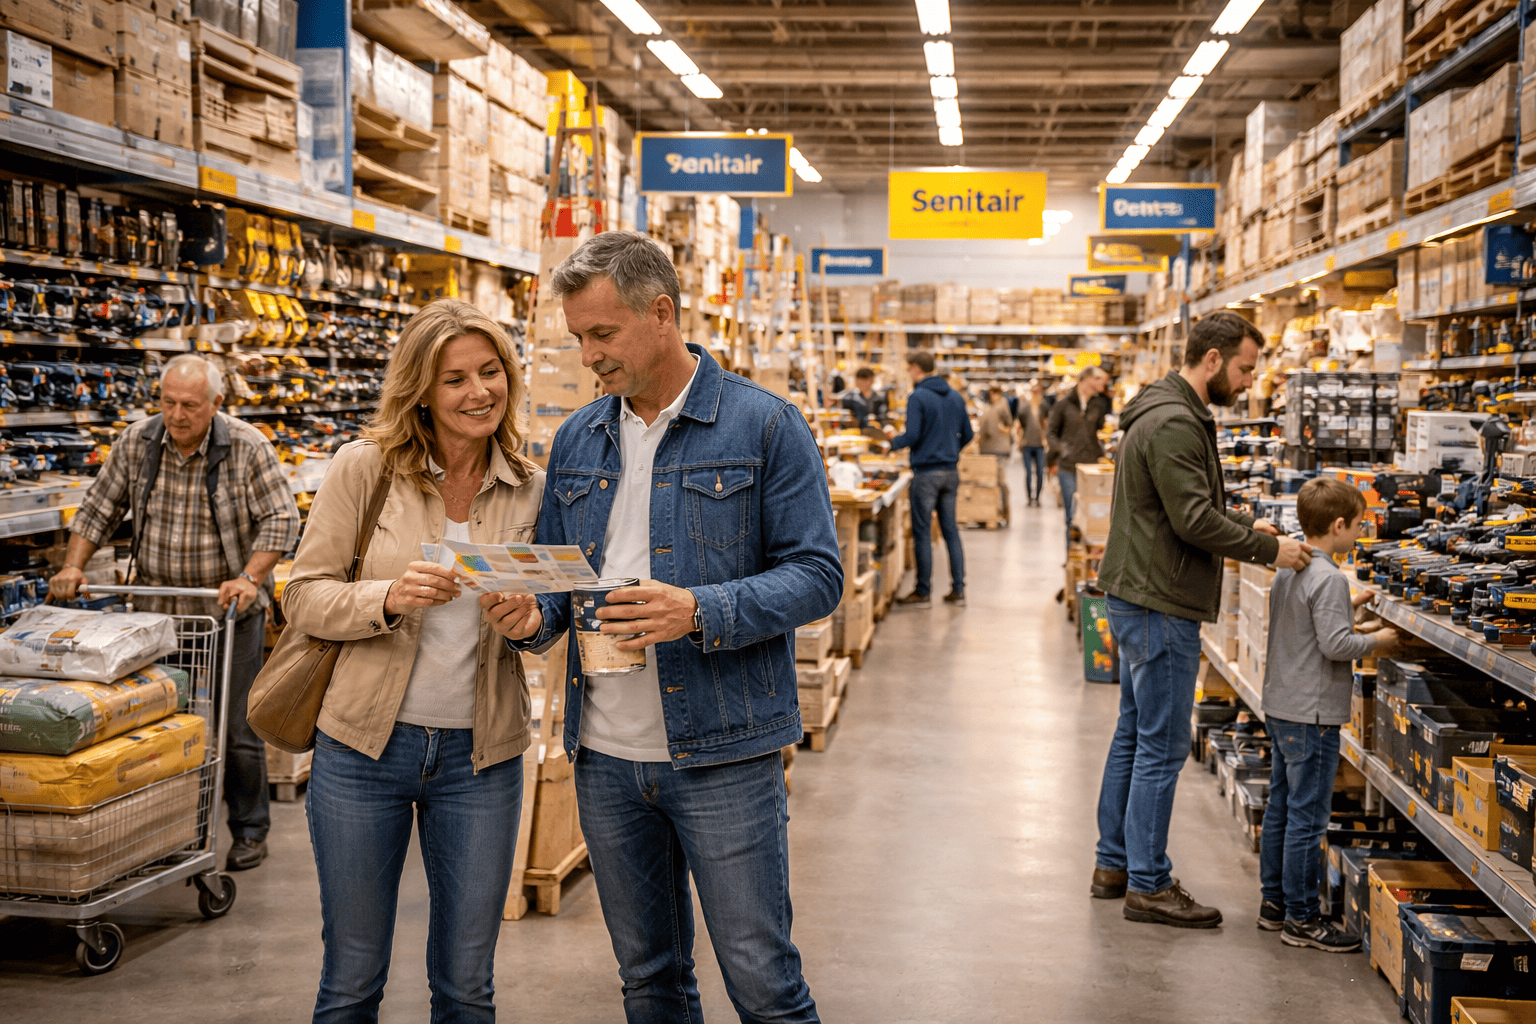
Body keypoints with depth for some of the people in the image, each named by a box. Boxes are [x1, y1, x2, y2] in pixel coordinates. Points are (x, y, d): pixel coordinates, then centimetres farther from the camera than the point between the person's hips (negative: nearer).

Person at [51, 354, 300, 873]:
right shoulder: (136, 442, -2)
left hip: (230, 609, -3)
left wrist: (250, 578, -24)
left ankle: (250, 831, 16)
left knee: (236, 727, 2)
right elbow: (99, 509, 7)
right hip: (158, 608, 3)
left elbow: (281, 518, -13)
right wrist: (72, 566, -4)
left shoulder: (247, 447, -12)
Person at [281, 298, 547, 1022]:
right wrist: (389, 598, -23)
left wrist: (527, 618, -13)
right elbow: (303, 596, -5)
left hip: (482, 757, 2)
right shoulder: (364, 467, -6)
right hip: (364, 747, -2)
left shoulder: (531, 488, 1)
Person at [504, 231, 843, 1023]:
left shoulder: (764, 426, -7)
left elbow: (816, 576, -10)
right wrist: (533, 619, -7)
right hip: (605, 756, 5)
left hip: (724, 752, -5)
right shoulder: (578, 440, 9)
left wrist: (701, 614, -25)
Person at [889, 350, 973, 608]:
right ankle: (958, 589, 12)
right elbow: (968, 434, 13)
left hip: (926, 472, -6)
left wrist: (893, 443, 1)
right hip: (951, 471, 7)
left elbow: (912, 436, -18)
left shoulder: (917, 397, -11)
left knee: (922, 533, 0)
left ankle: (923, 592, 4)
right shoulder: (955, 396, 10)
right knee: (951, 530, 11)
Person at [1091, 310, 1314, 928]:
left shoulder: (1174, 415, 16)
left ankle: (1114, 865, 26)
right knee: (1161, 748, -3)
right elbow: (1194, 520, -22)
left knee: (1133, 736, 16)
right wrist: (1268, 550, -13)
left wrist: (1248, 525, 10)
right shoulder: (1174, 424, -19)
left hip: (1137, 600, 11)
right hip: (1159, 606, -11)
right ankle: (1148, 886, 6)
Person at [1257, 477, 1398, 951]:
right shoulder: (1329, 579, -18)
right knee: (1307, 817, -2)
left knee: (1280, 809, 15)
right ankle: (1301, 917, 4)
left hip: (1280, 707, 9)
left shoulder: (1287, 571, 10)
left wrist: (1345, 606, 19)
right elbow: (1335, 644, -22)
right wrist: (1377, 640, -7)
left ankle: (1274, 902, 24)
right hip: (1312, 715, -9)